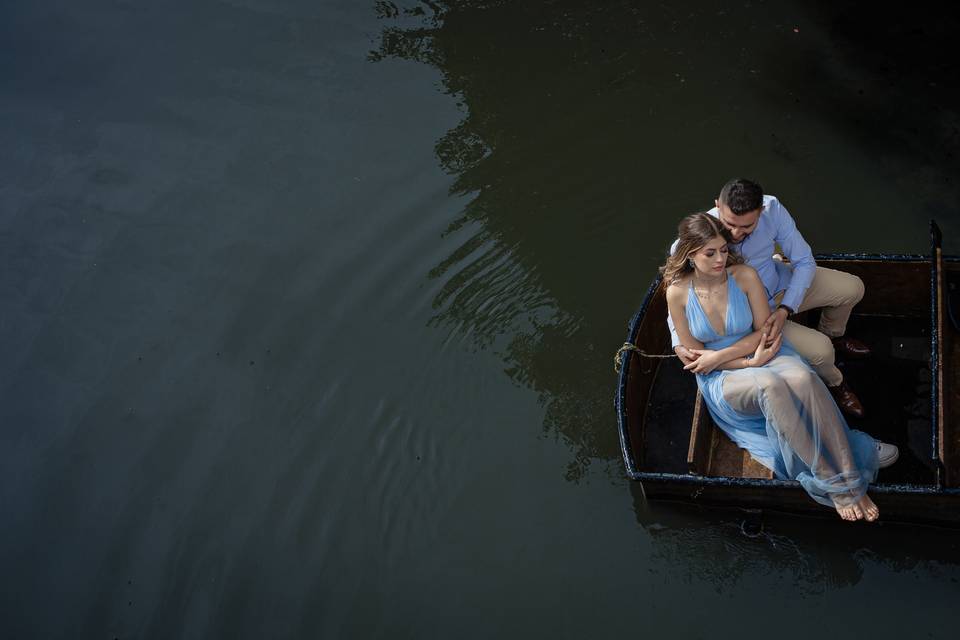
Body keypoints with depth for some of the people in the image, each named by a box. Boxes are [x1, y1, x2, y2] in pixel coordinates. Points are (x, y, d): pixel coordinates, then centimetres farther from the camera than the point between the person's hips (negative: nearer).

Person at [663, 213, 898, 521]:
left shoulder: (745, 275, -7)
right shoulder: (678, 292, -10)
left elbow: (764, 330, -2)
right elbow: (694, 357, -5)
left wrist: (719, 356, -15)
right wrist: (749, 362, -15)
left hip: (763, 356, 2)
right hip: (721, 379, -2)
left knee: (803, 378, -36)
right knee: (770, 385, -38)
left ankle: (849, 478, -35)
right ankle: (836, 484, -34)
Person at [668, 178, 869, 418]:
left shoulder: (772, 209, -27)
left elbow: (804, 262, -15)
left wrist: (785, 310, -29)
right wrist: (679, 344, -32)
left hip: (780, 281, 4)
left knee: (853, 288, 6)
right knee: (820, 350, -17)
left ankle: (833, 335, 40)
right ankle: (835, 383, 21)